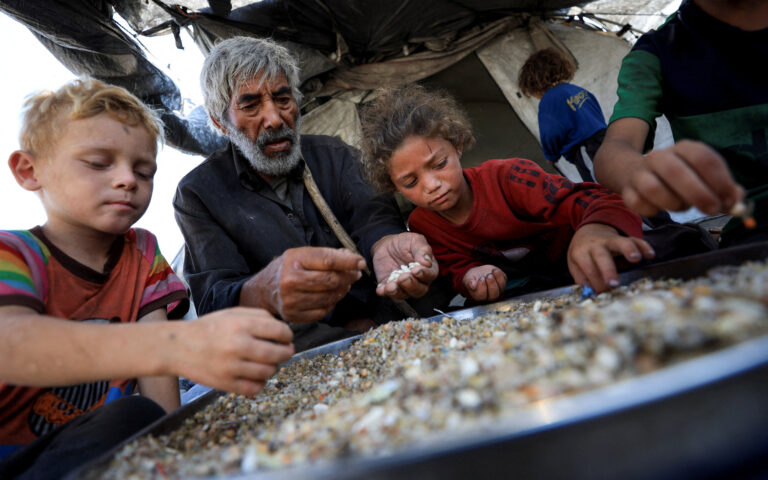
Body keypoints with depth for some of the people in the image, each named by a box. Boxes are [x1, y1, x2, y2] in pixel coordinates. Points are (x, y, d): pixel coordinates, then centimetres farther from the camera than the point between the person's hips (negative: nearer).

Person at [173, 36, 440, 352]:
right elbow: (212, 299, -13)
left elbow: (370, 213, -9)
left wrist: (385, 244, -35)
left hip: (372, 323, 2)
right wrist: (265, 292, -38)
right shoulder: (198, 194, 0)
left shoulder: (335, 155, 10)